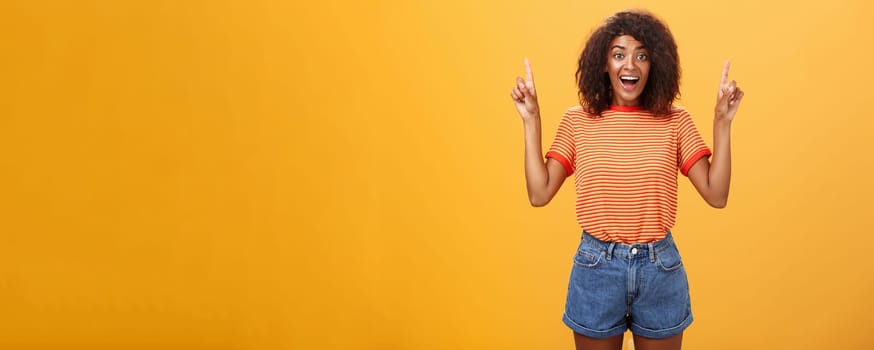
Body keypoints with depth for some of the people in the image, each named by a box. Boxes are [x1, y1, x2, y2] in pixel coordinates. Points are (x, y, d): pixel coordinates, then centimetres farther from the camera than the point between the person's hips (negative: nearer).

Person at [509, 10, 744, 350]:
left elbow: (716, 194, -8)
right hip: (596, 267, 0)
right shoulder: (577, 121, -2)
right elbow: (539, 194, -8)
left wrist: (722, 121, -13)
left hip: (661, 267, 1)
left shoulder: (675, 121, -2)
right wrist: (532, 120, -9)